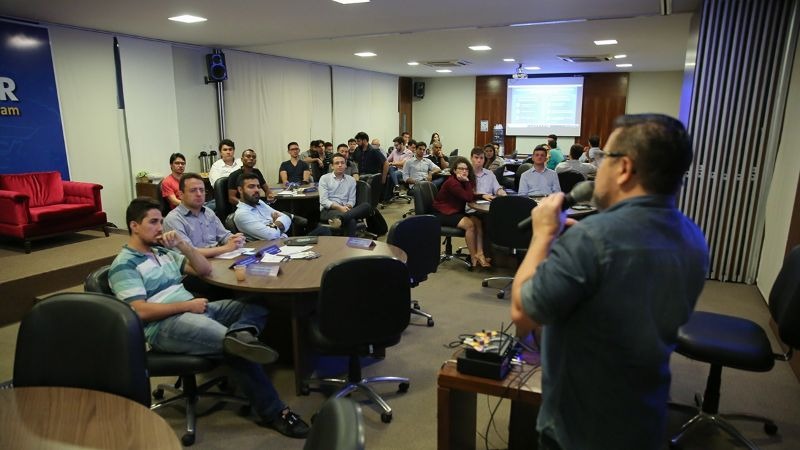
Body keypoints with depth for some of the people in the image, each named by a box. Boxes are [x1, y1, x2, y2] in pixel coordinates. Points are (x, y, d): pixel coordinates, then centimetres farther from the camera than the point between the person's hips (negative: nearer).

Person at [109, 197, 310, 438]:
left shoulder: (163, 251, 20)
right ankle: (274, 412, -30)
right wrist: (188, 305, -14)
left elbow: (205, 270, 16)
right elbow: (141, 311, -14)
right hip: (163, 326, -8)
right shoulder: (124, 265, -2)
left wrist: (182, 245, 3)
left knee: (256, 306, -11)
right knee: (238, 350, -30)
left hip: (195, 310, 8)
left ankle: (239, 334, -45)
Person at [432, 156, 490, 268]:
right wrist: (467, 182, -23)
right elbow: (468, 198, -21)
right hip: (443, 214, -9)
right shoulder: (452, 182, -21)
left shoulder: (462, 181, 6)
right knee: (469, 224, -25)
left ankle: (479, 254, -19)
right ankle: (474, 259, -13)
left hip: (456, 212, 9)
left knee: (478, 221, -12)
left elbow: (471, 196, 3)